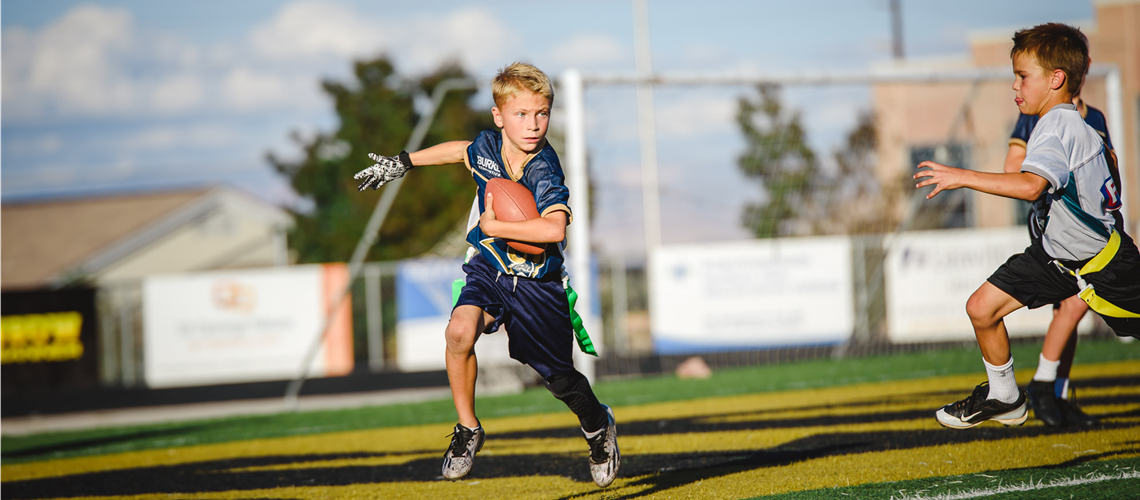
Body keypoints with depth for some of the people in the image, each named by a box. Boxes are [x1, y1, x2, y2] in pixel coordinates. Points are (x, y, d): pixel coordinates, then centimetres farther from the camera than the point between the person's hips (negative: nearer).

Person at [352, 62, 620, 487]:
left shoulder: (545, 171, -26)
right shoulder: (486, 146, -10)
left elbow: (555, 229, -43)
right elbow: (461, 150, 16)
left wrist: (492, 226, -34)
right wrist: (403, 162, 25)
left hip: (537, 282, -3)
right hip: (488, 266, 3)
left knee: (559, 379, 7)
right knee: (460, 332, -26)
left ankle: (598, 426, 42)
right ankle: (468, 430, -6)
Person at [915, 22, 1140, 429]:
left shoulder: (1057, 126, -27)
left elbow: (1030, 185, -44)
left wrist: (963, 177, -42)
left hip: (1102, 259, -9)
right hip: (1055, 249, 9)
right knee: (982, 308, 2)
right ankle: (1004, 398, 21)